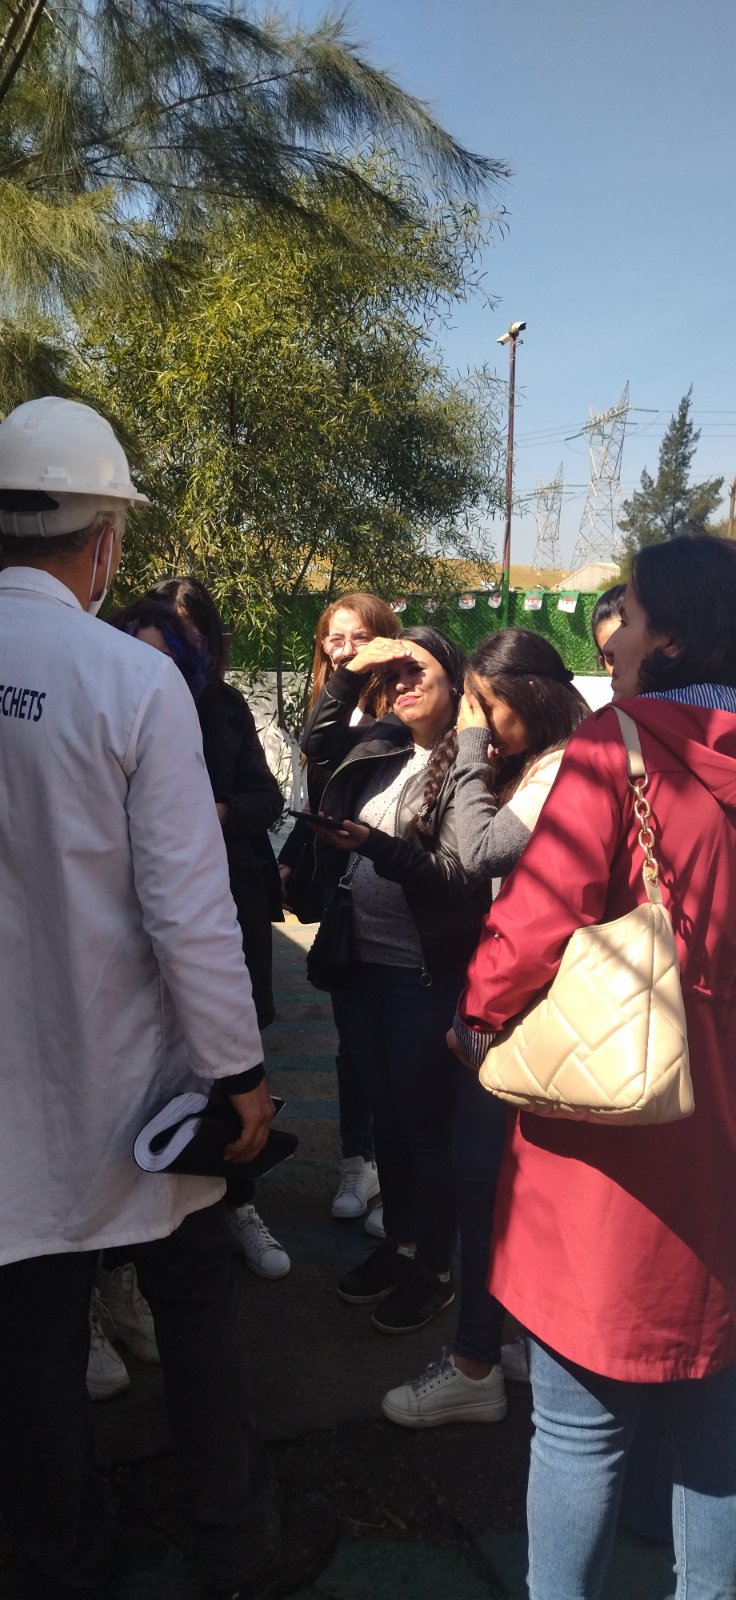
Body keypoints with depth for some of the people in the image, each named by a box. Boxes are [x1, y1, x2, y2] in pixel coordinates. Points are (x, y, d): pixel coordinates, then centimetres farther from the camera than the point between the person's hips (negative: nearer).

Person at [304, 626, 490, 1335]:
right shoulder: (380, 746, 4)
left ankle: (434, 1269, 25)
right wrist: (351, 674, 7)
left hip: (425, 971, -6)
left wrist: (374, 845, -28)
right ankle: (399, 1241, 37)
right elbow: (316, 742, 20)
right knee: (385, 1111, 18)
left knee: (425, 1119, 7)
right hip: (364, 960, 6)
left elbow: (459, 879, -17)